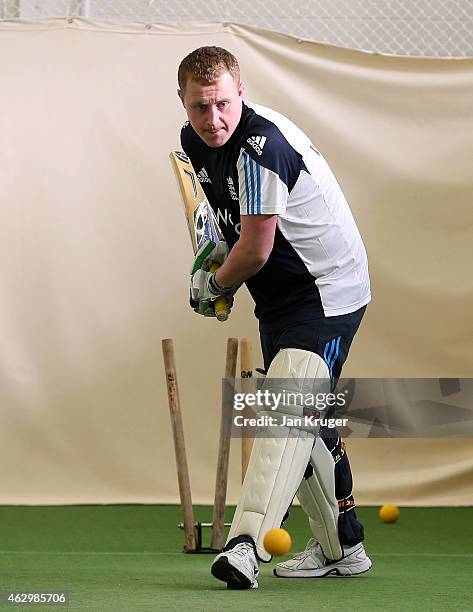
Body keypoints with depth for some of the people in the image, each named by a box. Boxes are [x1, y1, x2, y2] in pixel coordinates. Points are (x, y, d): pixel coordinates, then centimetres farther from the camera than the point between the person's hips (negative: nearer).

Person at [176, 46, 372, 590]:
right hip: (279, 299, 10)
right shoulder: (197, 141, 3)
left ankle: (246, 545, -40)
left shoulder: (261, 147, -27)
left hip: (329, 290, -10)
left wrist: (217, 283, -5)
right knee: (302, 420, 15)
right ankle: (342, 548, 28)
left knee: (286, 407, -25)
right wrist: (219, 252, 8)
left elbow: (256, 250, -23)